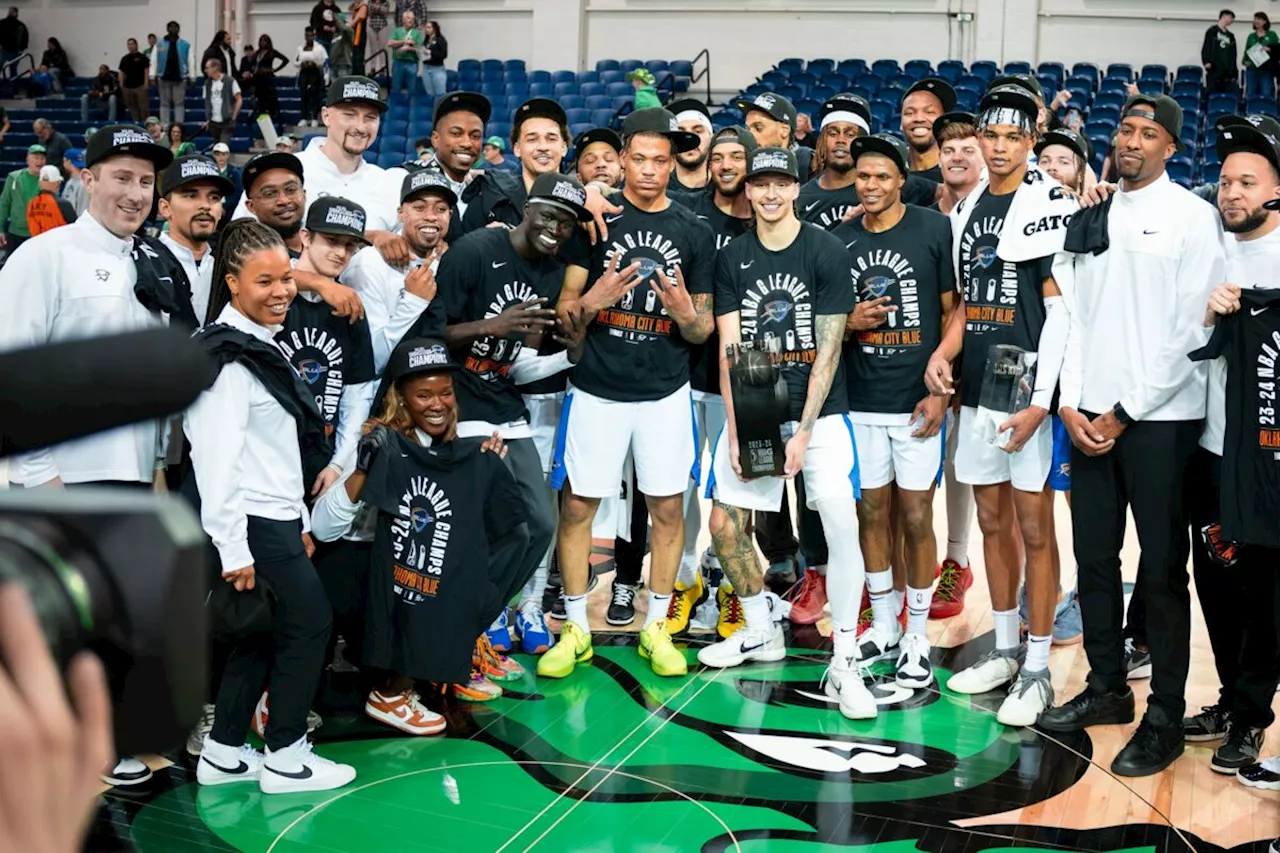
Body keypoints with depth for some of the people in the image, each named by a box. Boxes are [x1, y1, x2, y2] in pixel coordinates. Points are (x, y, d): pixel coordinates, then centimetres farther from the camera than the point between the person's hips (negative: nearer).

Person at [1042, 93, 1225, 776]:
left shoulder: (1193, 216, -4)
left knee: (1162, 569, 0)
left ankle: (1165, 715, 8)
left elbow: (1192, 329, -9)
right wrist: (1071, 402, 1)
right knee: (1094, 558, 11)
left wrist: (1125, 412, -11)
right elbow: (1077, 313, 13)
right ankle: (1106, 688, 25)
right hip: (1090, 416, 5)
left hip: (1160, 418, -5)